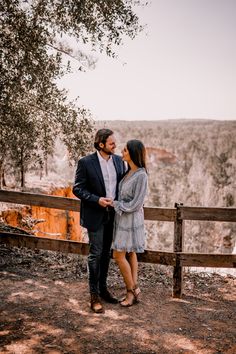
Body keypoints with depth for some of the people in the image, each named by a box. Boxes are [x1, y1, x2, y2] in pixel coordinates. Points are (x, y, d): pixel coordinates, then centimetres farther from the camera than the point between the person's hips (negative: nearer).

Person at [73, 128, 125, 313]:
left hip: (112, 214, 5)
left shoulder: (118, 160, 3)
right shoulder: (86, 162, -12)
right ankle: (94, 295, 13)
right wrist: (97, 199, -22)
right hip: (95, 215, -5)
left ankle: (103, 288, 30)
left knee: (106, 253, 15)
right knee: (96, 254, 1)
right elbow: (77, 188, -10)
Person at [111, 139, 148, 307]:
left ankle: (132, 290, 14)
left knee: (119, 255, -2)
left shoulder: (141, 176, -23)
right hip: (122, 217, 9)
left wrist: (114, 204, -15)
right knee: (130, 253, 12)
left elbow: (135, 204, -22)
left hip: (130, 219, -9)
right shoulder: (129, 172, 3)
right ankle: (133, 292, 21)